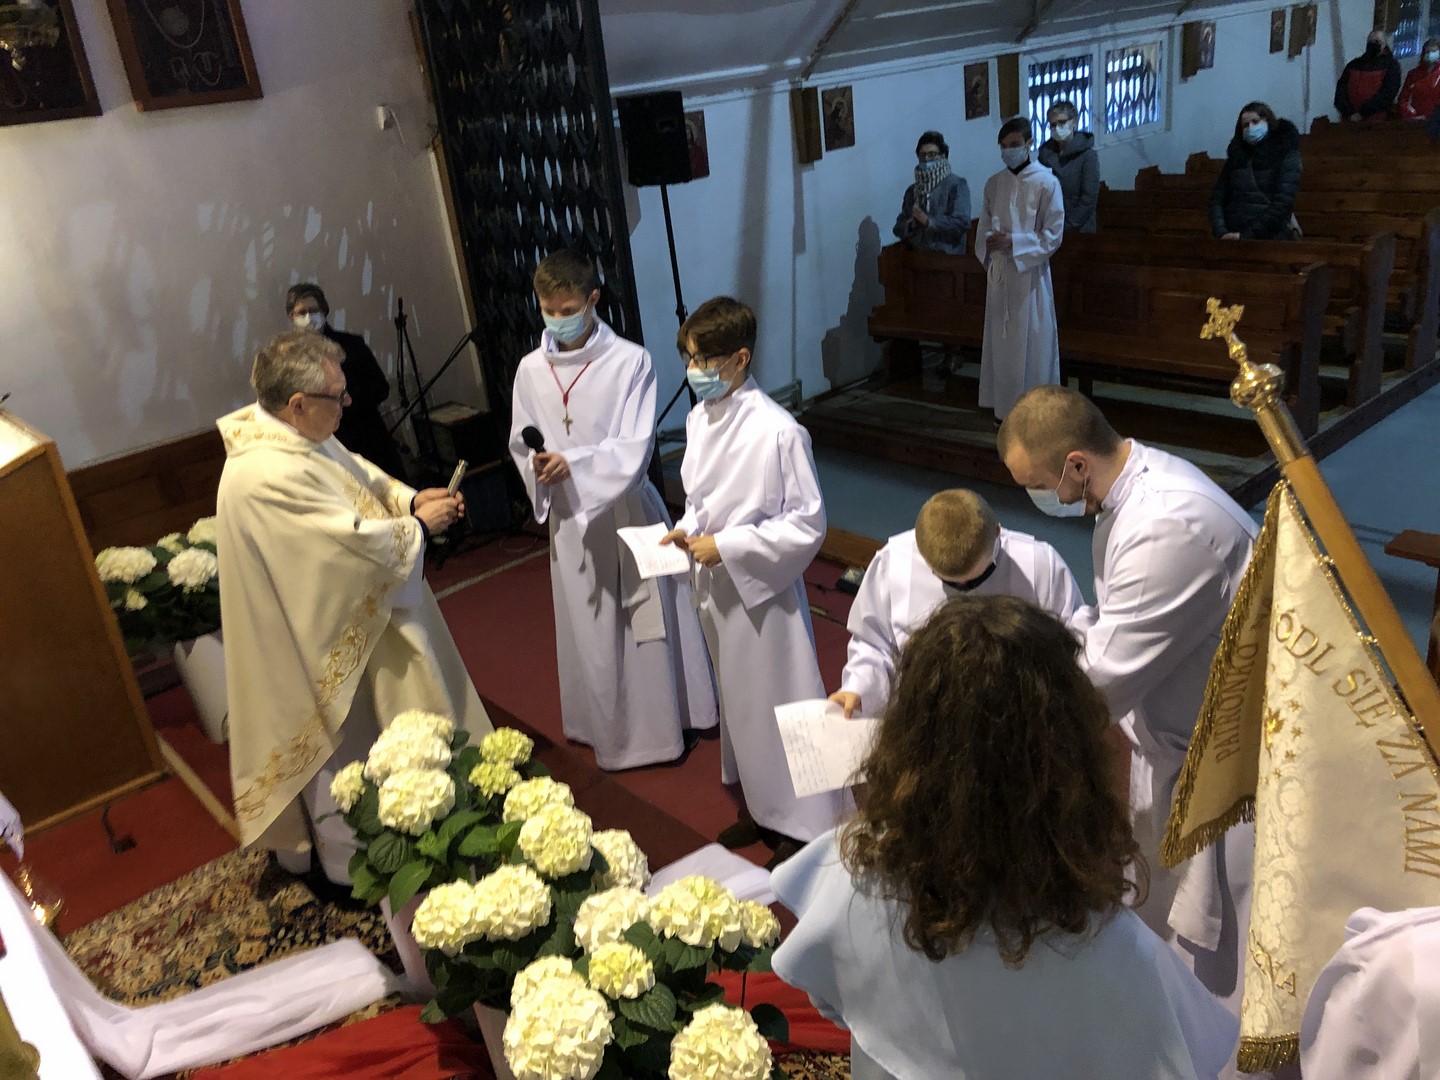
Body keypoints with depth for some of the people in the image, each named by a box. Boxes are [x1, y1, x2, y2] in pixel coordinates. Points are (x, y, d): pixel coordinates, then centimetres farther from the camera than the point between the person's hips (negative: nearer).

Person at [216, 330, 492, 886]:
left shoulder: (297, 435, -3)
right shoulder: (270, 475, -33)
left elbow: (356, 472, 12)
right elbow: (356, 541, -31)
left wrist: (409, 496, -4)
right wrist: (419, 526, -15)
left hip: (351, 612, 10)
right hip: (328, 635, -10)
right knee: (344, 752, 9)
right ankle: (352, 867, 31)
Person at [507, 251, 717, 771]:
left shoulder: (630, 362, -12)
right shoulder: (530, 370, -1)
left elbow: (635, 448, -16)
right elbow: (520, 444, 8)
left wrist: (574, 463, -28)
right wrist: (538, 464, -13)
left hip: (627, 509, -3)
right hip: (568, 518, 3)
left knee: (646, 623, 8)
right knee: (590, 630, 12)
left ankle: (660, 724, 26)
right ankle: (610, 731, 28)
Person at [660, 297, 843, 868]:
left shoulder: (777, 431, -22)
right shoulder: (700, 417, 1)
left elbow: (808, 525, -19)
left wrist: (726, 547, -21)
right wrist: (689, 529, -4)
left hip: (763, 590, -8)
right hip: (715, 586, 8)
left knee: (778, 701, 6)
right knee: (737, 699, 21)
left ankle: (801, 826, 27)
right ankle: (759, 808, 41)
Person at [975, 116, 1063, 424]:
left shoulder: (1046, 182, -7)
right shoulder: (993, 183, 7)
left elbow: (1054, 235, -10)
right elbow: (984, 228, 11)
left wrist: (1013, 242, -20)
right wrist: (989, 243, -12)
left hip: (1030, 274, -5)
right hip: (999, 273, 5)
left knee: (1031, 342, 0)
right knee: (1001, 340, 9)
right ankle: (1006, 406, 20)